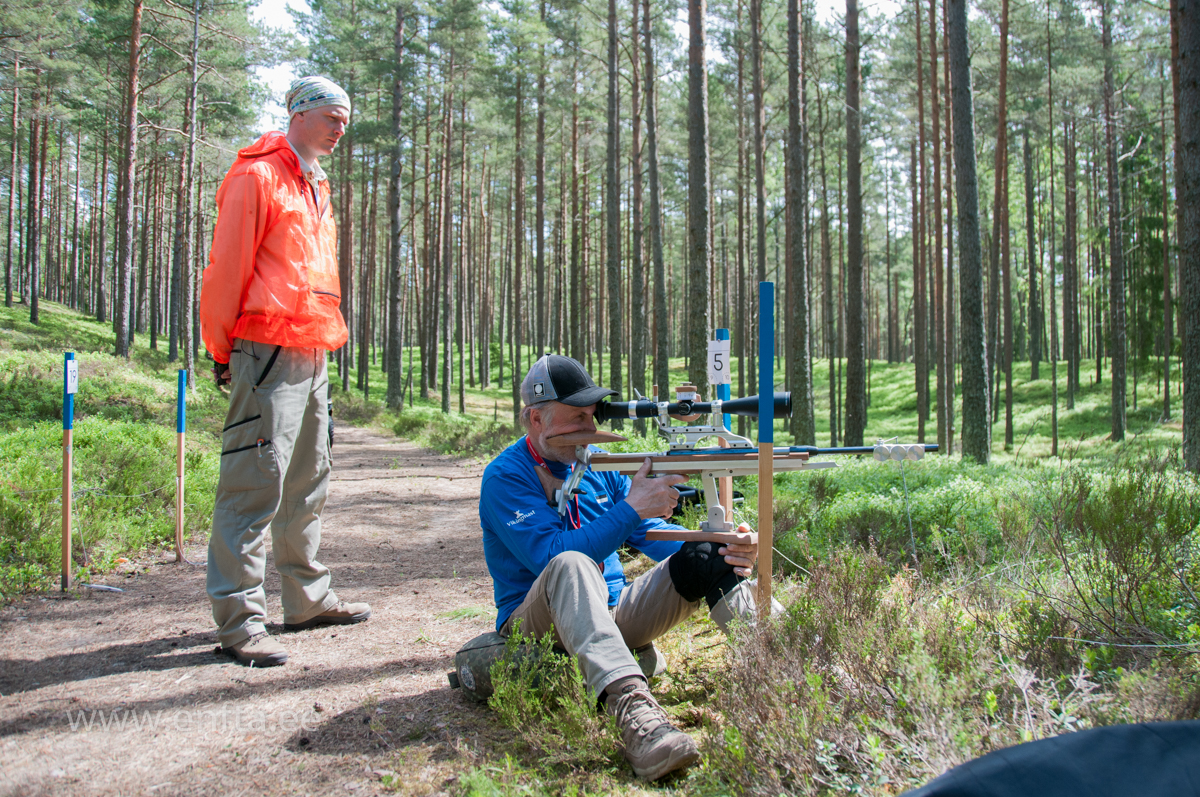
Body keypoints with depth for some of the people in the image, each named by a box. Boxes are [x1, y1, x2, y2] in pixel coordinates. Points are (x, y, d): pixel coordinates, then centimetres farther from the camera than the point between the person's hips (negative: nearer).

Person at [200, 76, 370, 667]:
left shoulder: (315, 188, 23)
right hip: (269, 352, -9)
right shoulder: (258, 176, -5)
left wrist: (326, 336, 19)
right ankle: (238, 620, -4)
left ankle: (307, 598, 24)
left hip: (312, 353, 10)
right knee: (255, 485, -9)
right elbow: (226, 266, -9)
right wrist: (221, 348, -8)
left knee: (308, 483, 14)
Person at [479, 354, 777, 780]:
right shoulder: (505, 477, -10)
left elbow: (653, 534, 7)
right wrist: (630, 509, -27)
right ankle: (633, 707, -55)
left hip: (612, 613, 6)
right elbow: (551, 555, -24)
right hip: (537, 626, -6)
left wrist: (723, 551, -11)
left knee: (702, 556, -12)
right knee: (571, 566, -38)